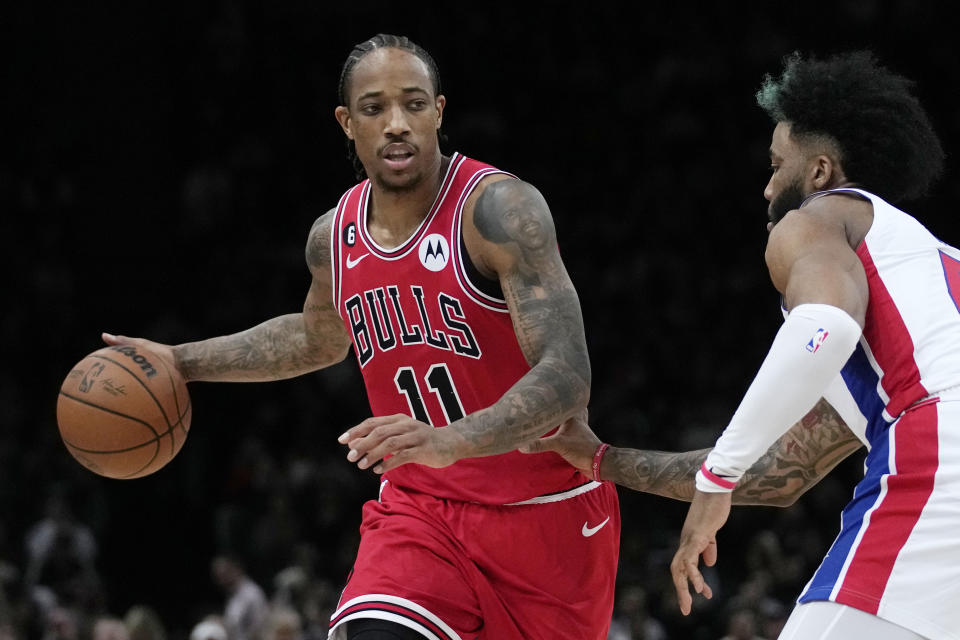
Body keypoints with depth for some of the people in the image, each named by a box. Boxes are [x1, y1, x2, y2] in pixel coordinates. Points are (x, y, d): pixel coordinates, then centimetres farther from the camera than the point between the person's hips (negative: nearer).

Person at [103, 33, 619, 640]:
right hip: (420, 511, 4)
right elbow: (318, 338, 26)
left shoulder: (497, 208, -20)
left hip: (544, 514, -4)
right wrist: (181, 361, 19)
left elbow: (567, 376, -30)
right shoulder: (335, 236, 1)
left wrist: (452, 441, -46)